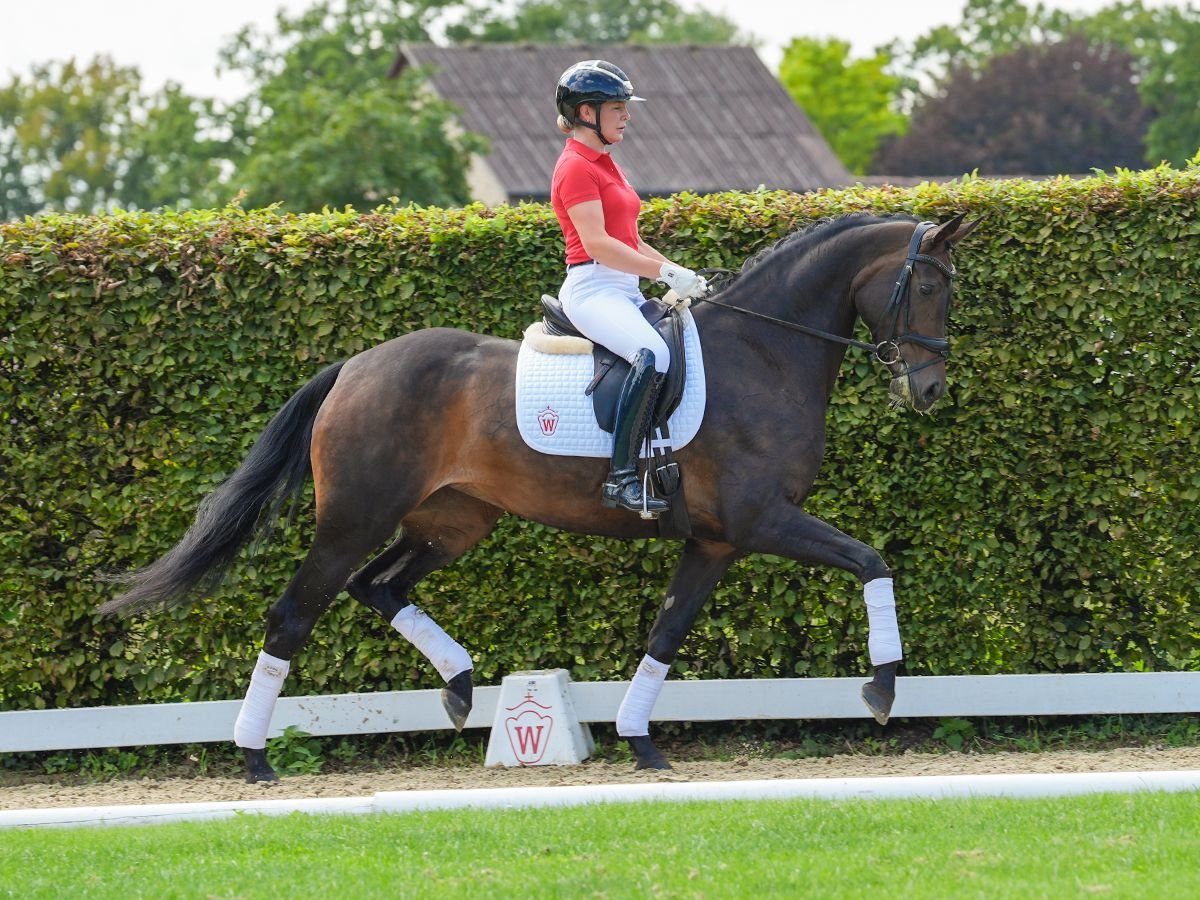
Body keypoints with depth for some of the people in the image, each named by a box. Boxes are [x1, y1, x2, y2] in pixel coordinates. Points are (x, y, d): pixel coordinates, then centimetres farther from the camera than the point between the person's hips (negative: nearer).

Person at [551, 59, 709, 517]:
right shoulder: (576, 168, -9)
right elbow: (597, 244, -19)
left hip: (626, 290, 11)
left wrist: (685, 275, 12)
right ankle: (621, 478, -35)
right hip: (593, 290, -11)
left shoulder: (606, 166, 21)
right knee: (652, 355, -34)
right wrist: (666, 273, -21)